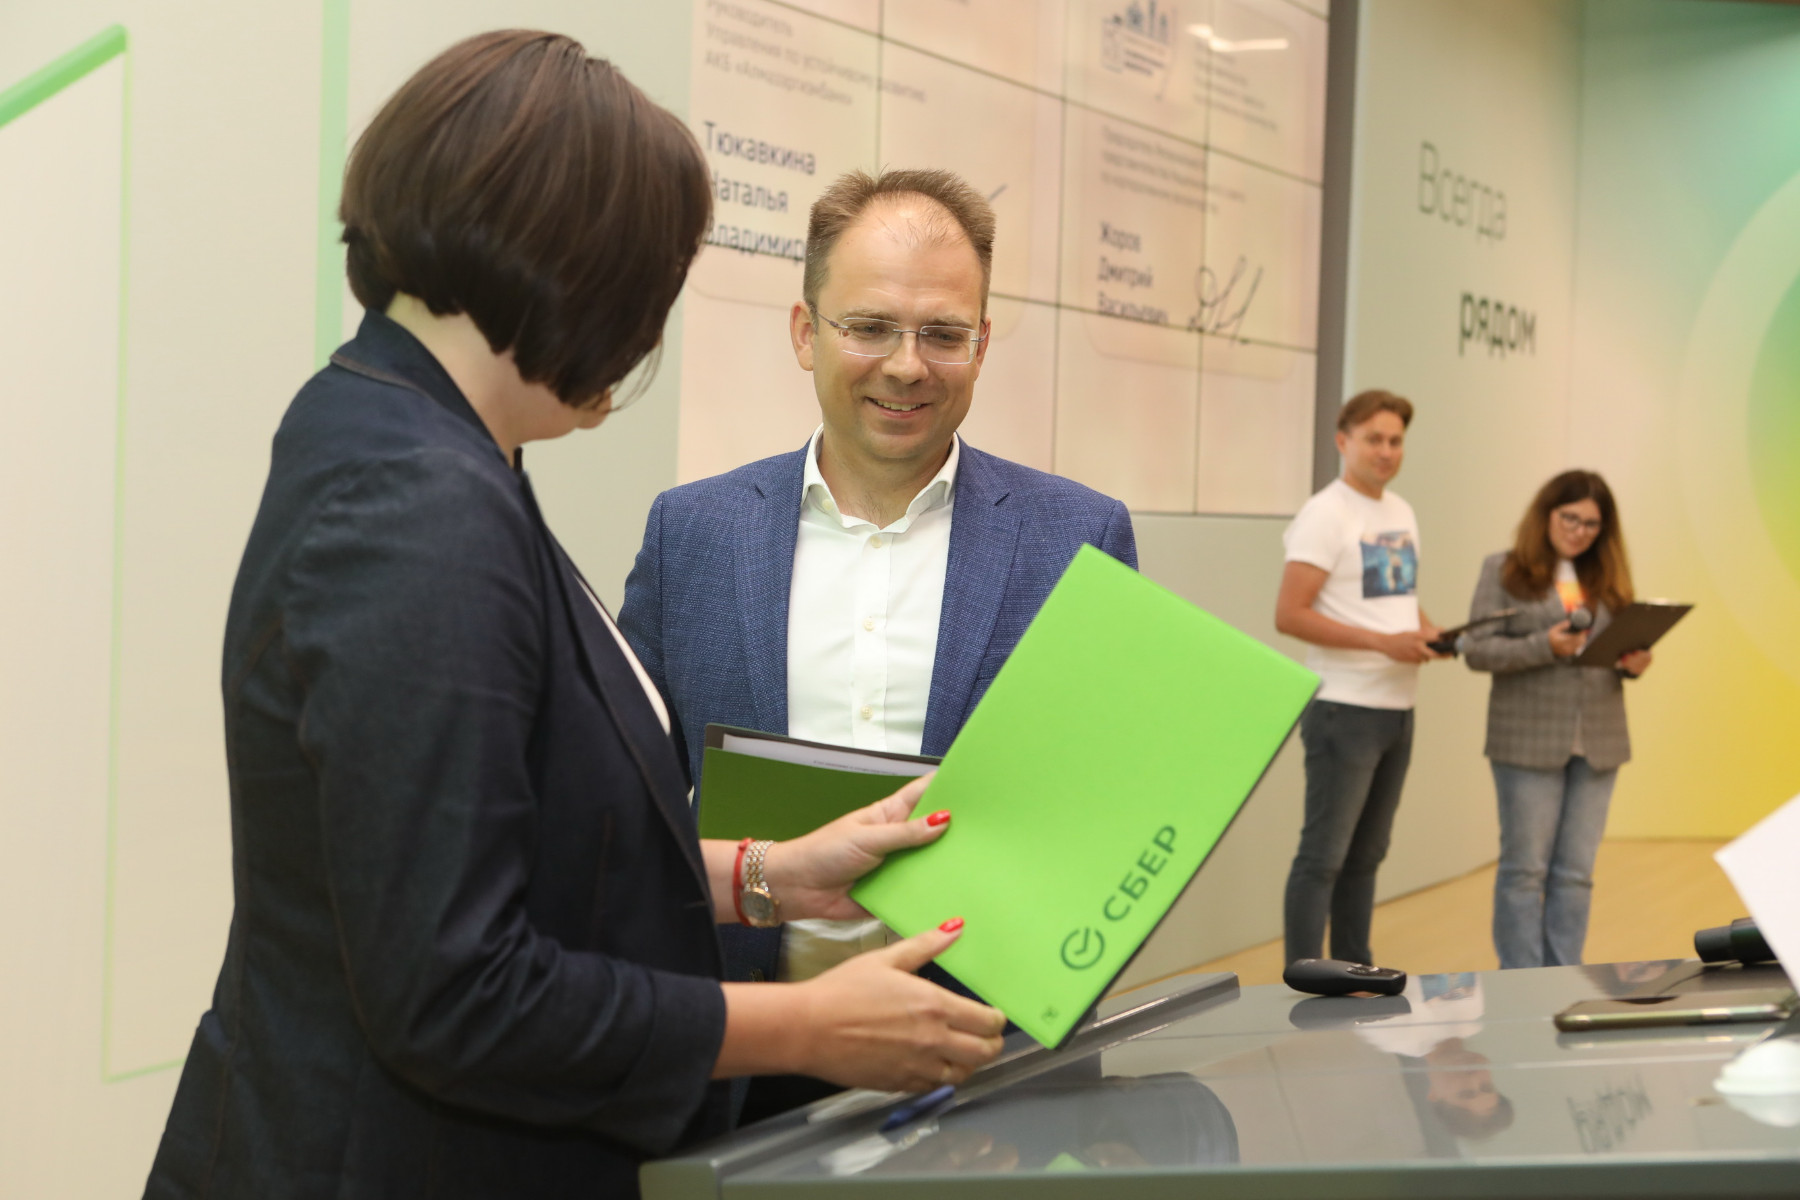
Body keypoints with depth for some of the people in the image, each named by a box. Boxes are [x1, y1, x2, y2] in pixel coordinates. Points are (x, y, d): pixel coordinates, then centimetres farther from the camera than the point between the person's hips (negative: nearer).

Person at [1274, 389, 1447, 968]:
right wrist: (1383, 642, -21)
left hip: (1398, 708, 8)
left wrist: (1428, 631, 2)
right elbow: (1289, 615, -18)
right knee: (1323, 856, -5)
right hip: (1345, 708, -8)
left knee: (1366, 854, 15)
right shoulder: (1325, 514, -12)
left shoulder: (1401, 512, 14)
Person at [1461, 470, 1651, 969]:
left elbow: (1621, 649, 16)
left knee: (1576, 873, 6)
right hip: (1529, 741, -4)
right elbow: (1477, 649, -6)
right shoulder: (1504, 571, 1)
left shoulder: (1607, 577, 12)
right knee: (1525, 868, 2)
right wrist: (1544, 646, -19)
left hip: (1598, 742, 4)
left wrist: (1633, 664, -7)